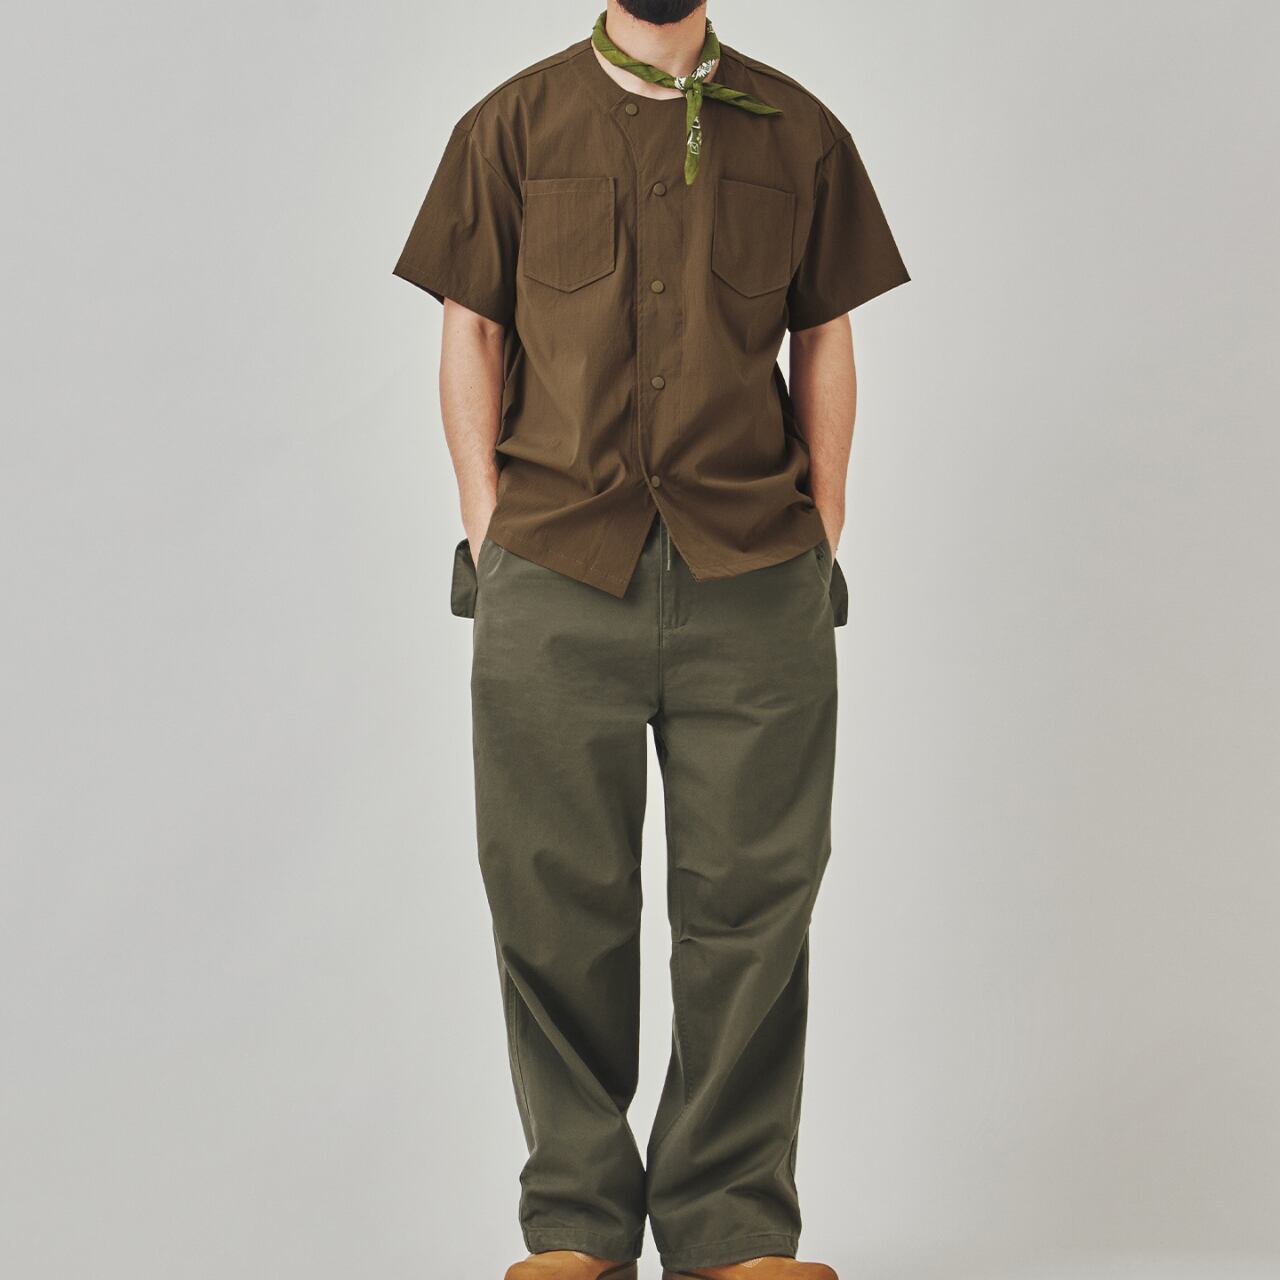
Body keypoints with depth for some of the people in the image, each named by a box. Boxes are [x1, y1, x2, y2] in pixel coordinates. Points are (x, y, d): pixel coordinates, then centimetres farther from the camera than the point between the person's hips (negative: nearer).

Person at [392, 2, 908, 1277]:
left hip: (754, 576, 1)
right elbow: (470, 335, 9)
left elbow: (824, 341, 14)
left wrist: (822, 526, 7)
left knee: (750, 895, 1)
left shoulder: (796, 132, 12)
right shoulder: (512, 126, 10)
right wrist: (487, 527, 1)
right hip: (555, 570, 0)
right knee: (557, 896, 2)